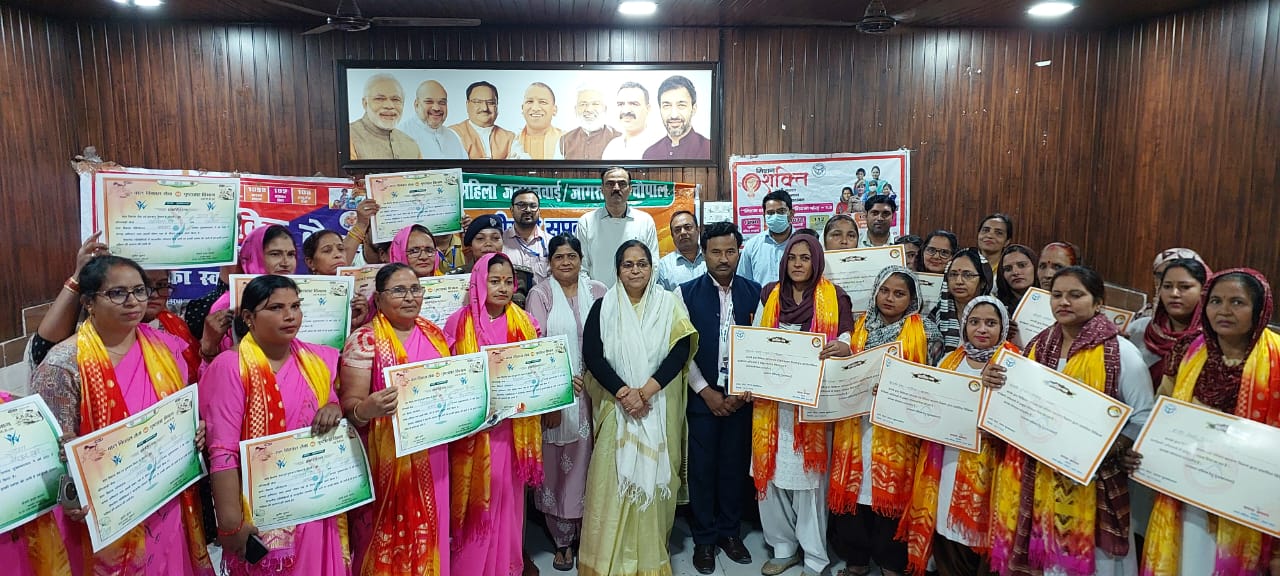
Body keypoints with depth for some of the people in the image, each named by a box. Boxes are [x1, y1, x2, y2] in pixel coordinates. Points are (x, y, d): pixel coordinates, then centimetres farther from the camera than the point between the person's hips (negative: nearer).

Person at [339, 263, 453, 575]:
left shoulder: (433, 333, 8)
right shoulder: (364, 339, -9)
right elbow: (349, 402, -14)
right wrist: (365, 409, -35)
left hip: (430, 456, 5)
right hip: (386, 459, -5)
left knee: (427, 534, 15)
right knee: (387, 538, 4)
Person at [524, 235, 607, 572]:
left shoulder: (598, 292, 6)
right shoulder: (540, 294, 1)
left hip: (591, 391, 1)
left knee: (587, 462, 5)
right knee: (556, 465, 4)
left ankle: (586, 532, 22)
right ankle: (563, 540, 18)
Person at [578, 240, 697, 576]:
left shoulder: (669, 304, 3)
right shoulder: (603, 307, 3)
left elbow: (681, 349, -7)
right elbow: (592, 355, -6)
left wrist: (647, 390, -17)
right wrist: (624, 393, -18)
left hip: (660, 407, 0)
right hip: (616, 405, 0)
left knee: (654, 477, 4)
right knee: (614, 479, -1)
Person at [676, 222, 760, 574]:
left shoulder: (755, 293, 2)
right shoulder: (686, 293, -3)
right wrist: (706, 391, -8)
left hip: (742, 396, 2)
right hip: (702, 395, -1)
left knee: (736, 464, 10)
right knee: (702, 466, 6)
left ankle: (730, 531, 28)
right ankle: (704, 538, 22)